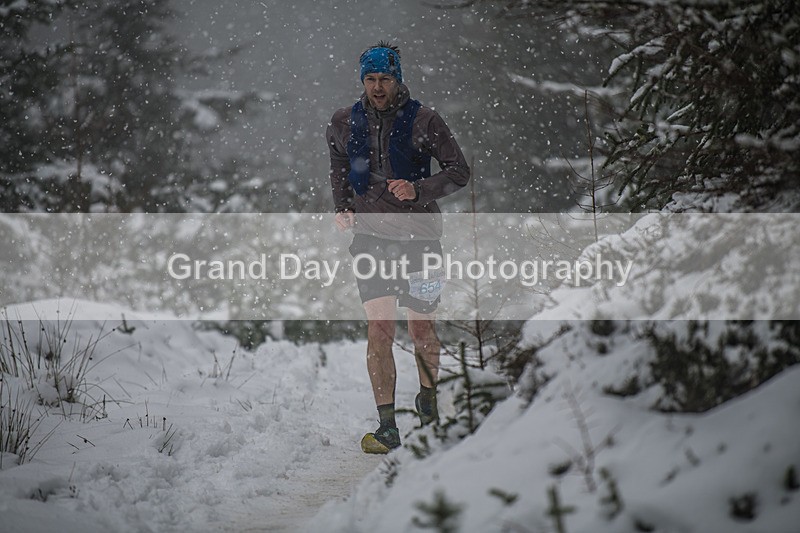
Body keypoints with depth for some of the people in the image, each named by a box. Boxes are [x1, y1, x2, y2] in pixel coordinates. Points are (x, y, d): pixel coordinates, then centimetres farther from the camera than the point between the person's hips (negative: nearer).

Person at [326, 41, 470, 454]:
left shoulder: (423, 121, -6)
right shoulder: (344, 124, 3)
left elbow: (459, 171, -3)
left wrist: (418, 191, -18)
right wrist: (342, 209, 7)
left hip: (419, 234, -1)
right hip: (371, 236, 1)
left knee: (422, 328, 7)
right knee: (379, 329, -10)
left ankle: (429, 404, 34)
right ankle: (387, 426, -10)